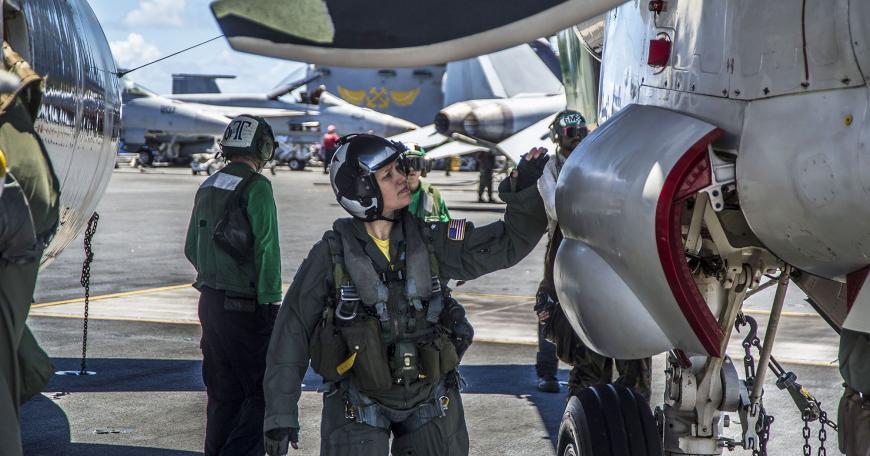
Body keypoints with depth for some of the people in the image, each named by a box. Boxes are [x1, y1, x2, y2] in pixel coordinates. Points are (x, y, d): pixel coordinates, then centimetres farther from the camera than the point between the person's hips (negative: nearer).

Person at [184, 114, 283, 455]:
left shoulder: (207, 187, 11)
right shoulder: (256, 188, -13)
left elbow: (191, 250, 17)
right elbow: (267, 250, -17)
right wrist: (271, 299, -13)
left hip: (210, 301, 8)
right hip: (246, 307, -8)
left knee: (222, 392, 14)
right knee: (263, 391, -2)